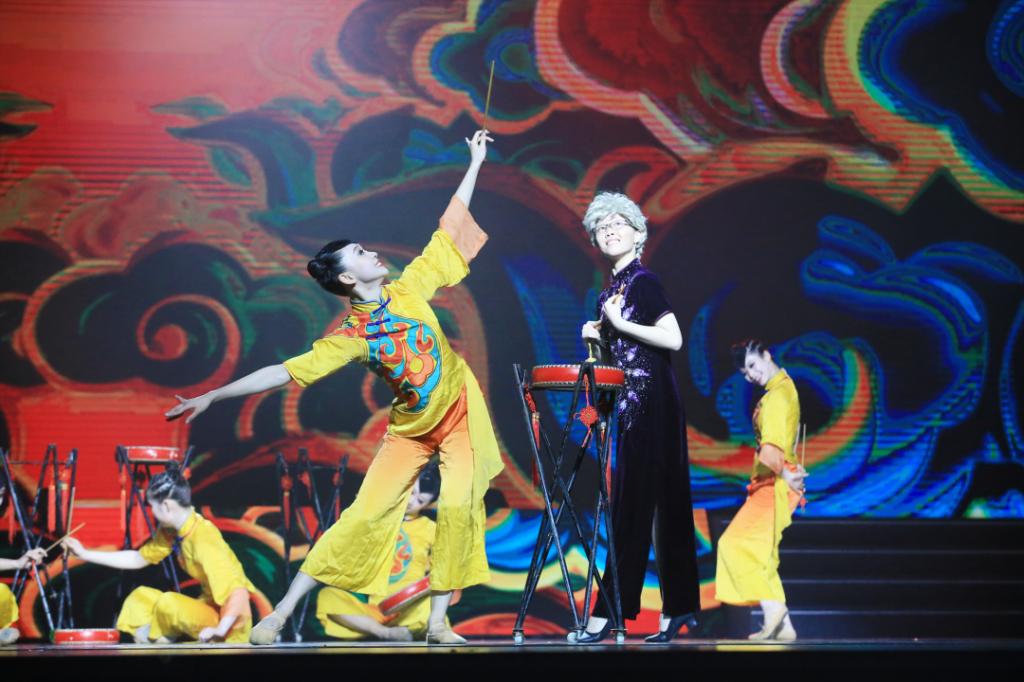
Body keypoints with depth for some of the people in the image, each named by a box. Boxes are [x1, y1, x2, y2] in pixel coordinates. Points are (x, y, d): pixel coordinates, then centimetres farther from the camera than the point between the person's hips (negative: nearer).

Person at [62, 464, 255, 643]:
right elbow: (138, 559, 13)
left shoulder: (204, 538, -28)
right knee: (141, 597, 9)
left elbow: (239, 591, -32)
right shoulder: (170, 531, 0)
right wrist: (85, 554, 13)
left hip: (229, 622, -9)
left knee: (168, 604, -26)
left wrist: (219, 631, -34)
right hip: (208, 607, 9)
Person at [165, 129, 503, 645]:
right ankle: (282, 613, -6)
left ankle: (438, 621, -12)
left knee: (458, 504, -18)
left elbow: (449, 228, 0)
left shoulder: (410, 289, -7)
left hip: (460, 413, 2)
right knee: (366, 512, -9)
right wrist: (212, 396, -24)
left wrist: (475, 163, 3)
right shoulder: (351, 338, -14)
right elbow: (284, 372, -18)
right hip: (410, 428, -2)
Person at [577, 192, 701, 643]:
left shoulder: (644, 281, -8)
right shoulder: (610, 289, 16)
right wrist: (597, 336, 5)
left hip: (649, 402, -9)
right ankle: (679, 610, 11)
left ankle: (609, 613, -9)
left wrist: (620, 323, -15)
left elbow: (673, 340, -17)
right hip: (627, 404, 9)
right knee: (662, 504, 8)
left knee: (632, 503, -9)